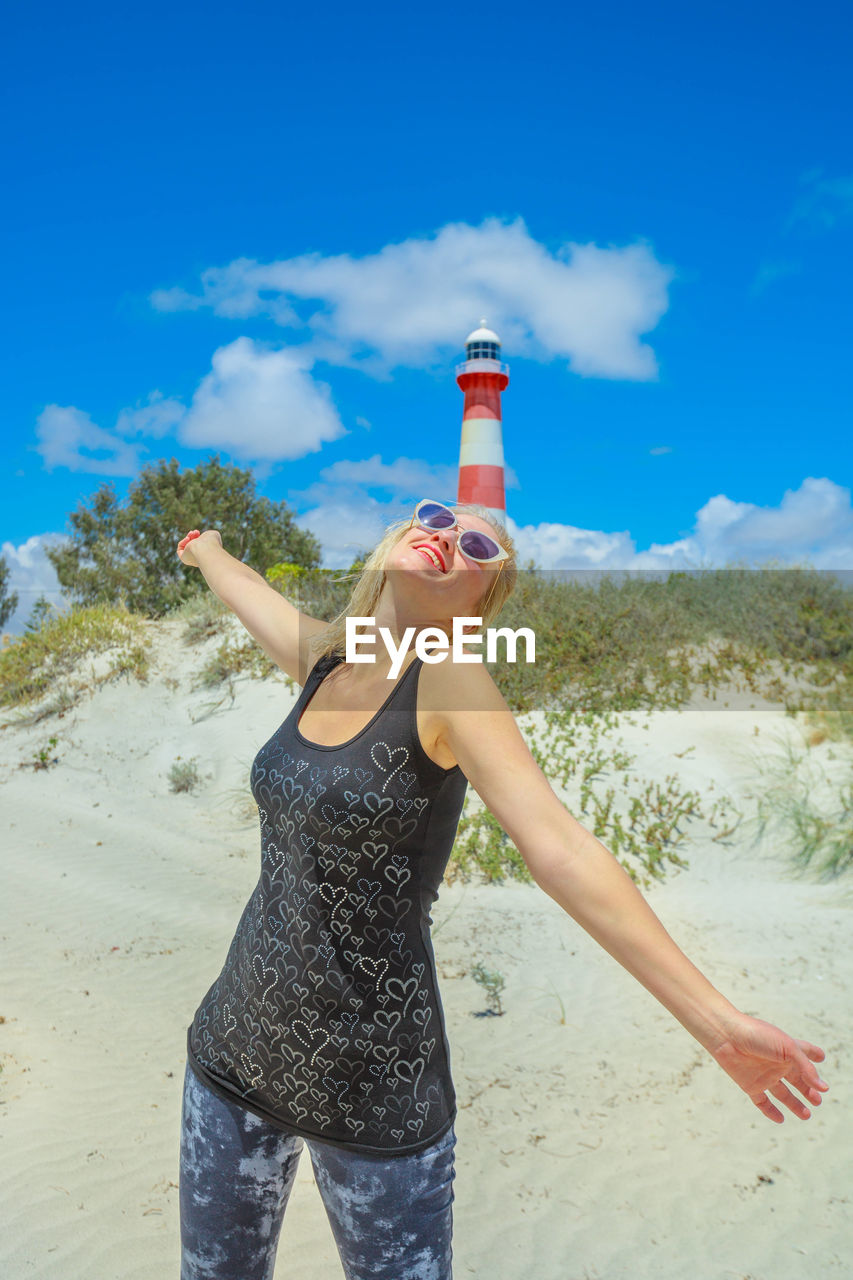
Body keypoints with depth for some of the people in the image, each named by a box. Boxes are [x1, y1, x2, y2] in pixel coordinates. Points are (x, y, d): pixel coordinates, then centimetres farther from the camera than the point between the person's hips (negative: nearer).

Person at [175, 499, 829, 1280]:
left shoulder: (449, 675, -17)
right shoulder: (323, 657, 0)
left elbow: (559, 845, -24)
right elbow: (246, 589, 21)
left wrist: (716, 1020, -29)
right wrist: (206, 547, 42)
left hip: (376, 1090, -5)